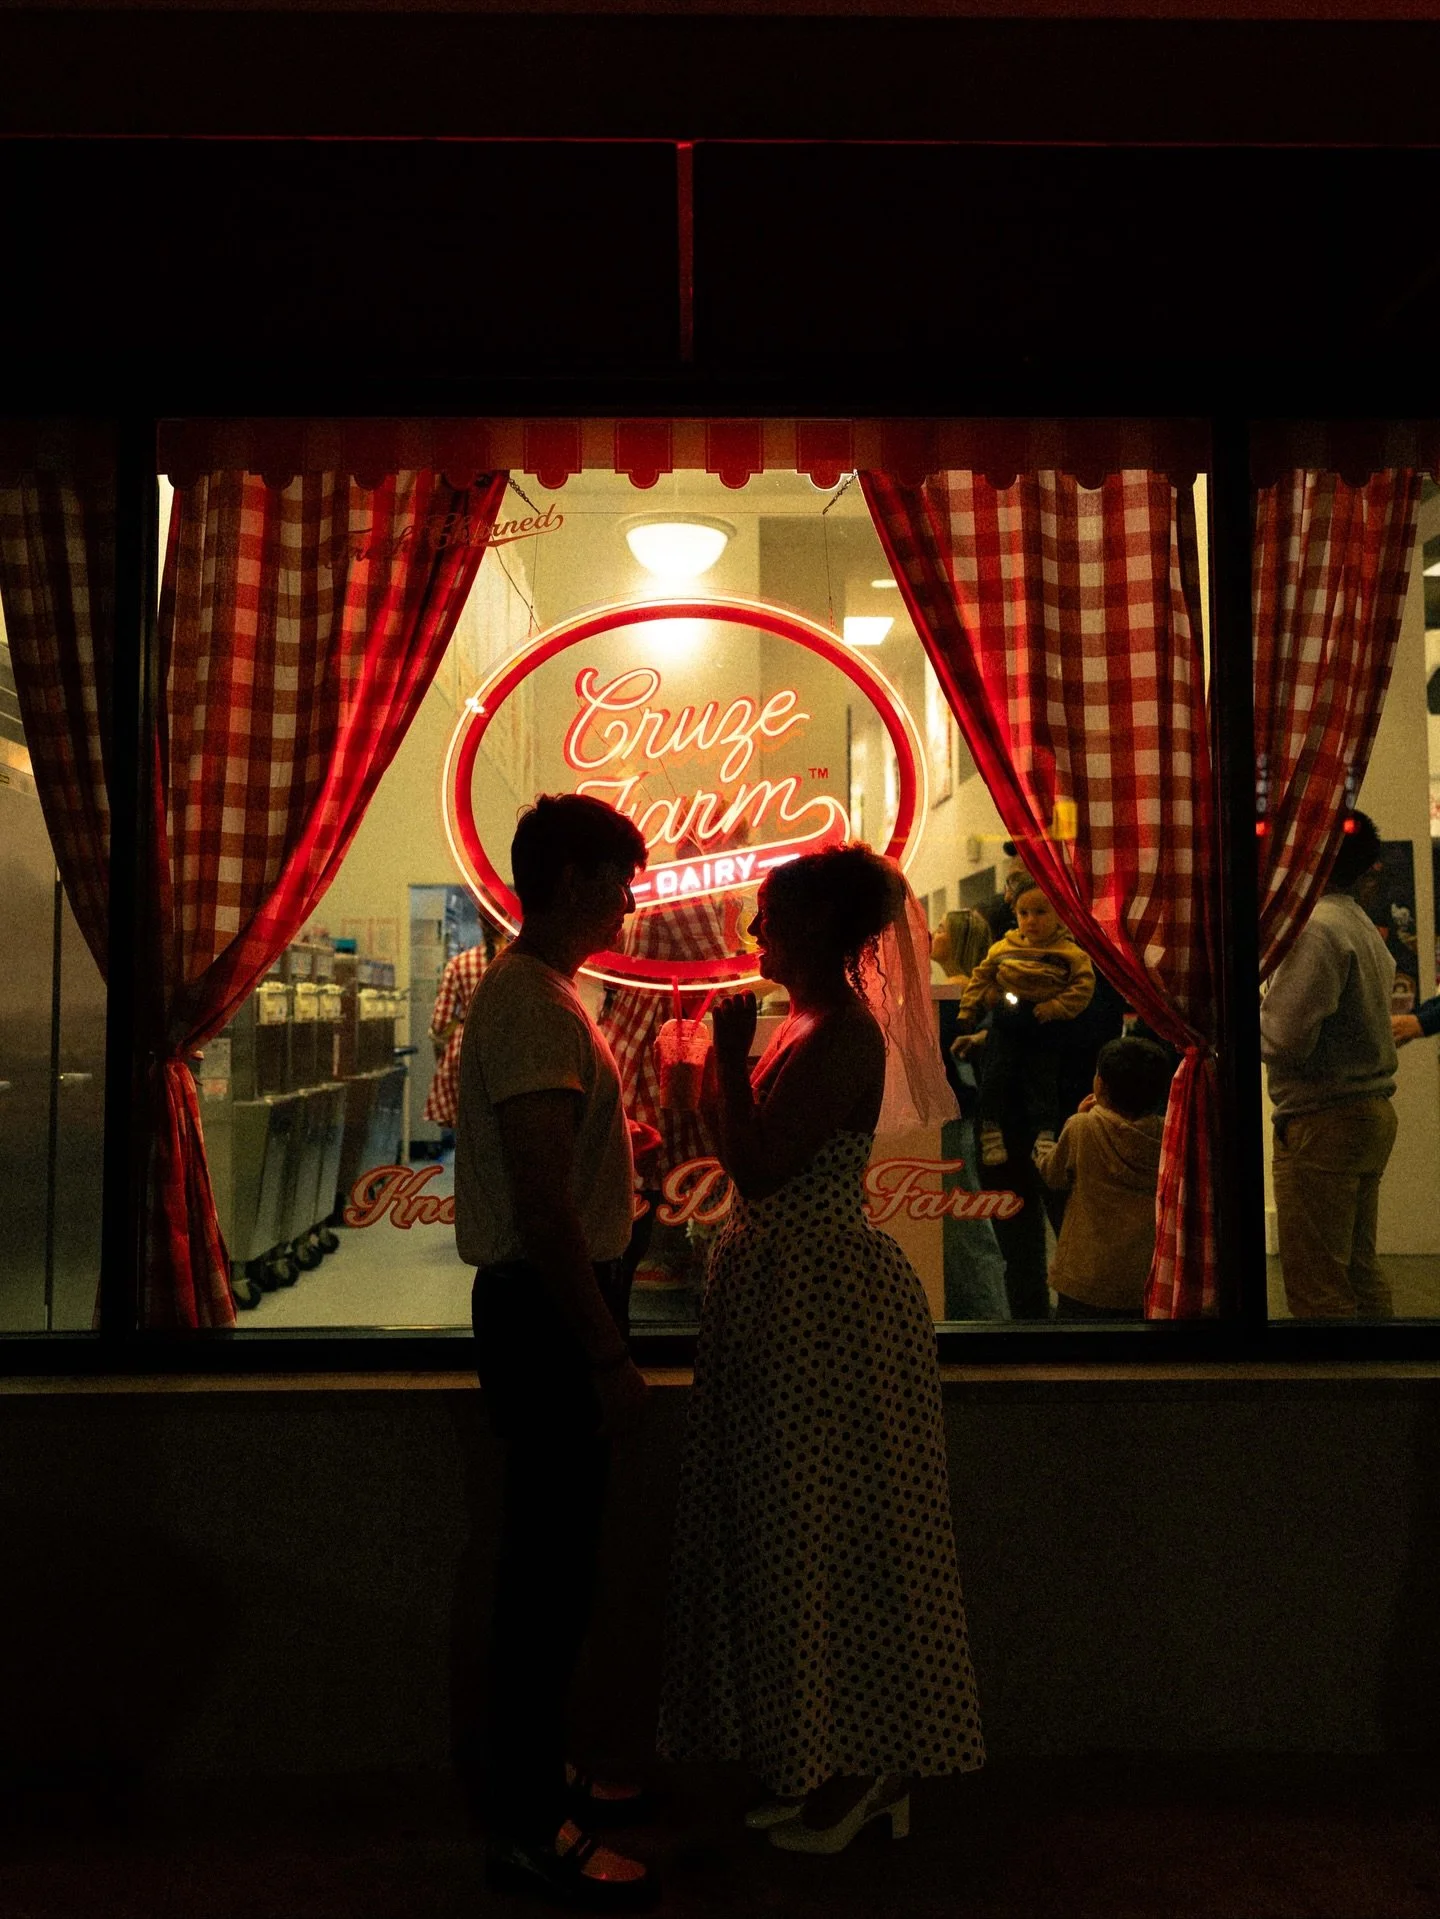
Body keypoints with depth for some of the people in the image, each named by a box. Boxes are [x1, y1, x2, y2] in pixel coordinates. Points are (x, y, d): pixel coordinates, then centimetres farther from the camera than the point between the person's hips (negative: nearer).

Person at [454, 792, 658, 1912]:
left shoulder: (539, 993, 15)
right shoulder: (531, 1004, -18)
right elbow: (542, 1202, -24)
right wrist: (608, 1355, -21)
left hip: (555, 1305, 10)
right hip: (547, 1315, -10)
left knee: (554, 1559, 19)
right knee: (551, 1567, 0)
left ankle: (541, 1778, 34)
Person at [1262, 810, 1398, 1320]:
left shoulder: (1315, 925, -16)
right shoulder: (1361, 924, 14)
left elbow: (1284, 1040, -21)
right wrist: (1264, 1001, 12)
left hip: (1323, 1121, -10)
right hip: (1370, 1111, 10)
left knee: (1316, 1287, -3)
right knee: (1359, 1270, 17)